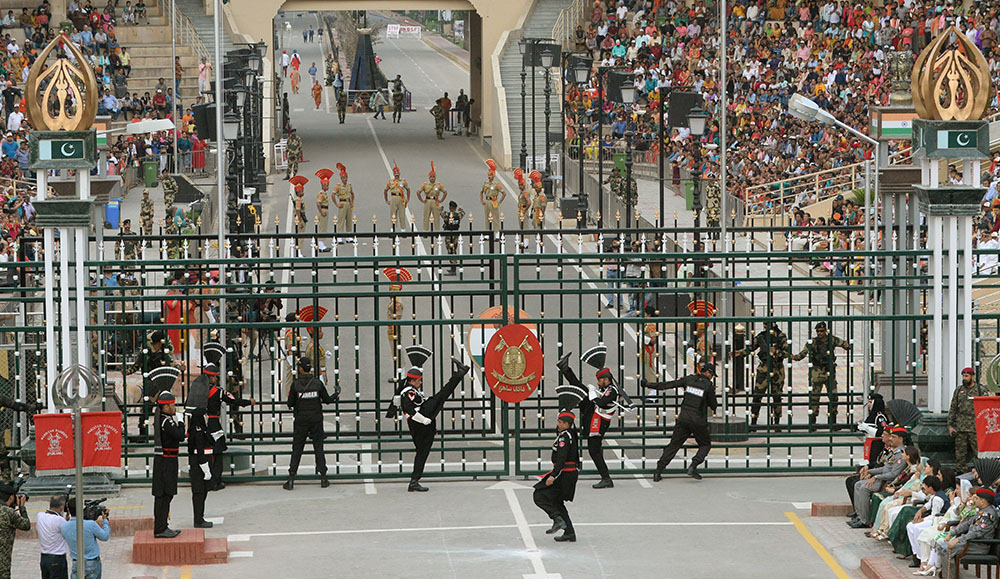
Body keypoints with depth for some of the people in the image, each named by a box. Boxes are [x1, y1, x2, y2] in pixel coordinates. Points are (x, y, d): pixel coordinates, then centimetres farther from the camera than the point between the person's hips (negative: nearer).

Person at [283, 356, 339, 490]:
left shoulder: (296, 384, -10)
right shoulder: (317, 383, -7)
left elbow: (290, 404, -6)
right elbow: (327, 400, 0)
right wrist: (337, 393, 19)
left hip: (301, 420, -1)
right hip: (316, 420, 1)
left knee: (297, 449, 4)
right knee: (318, 448, 10)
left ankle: (291, 479, 0)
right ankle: (323, 478, 10)